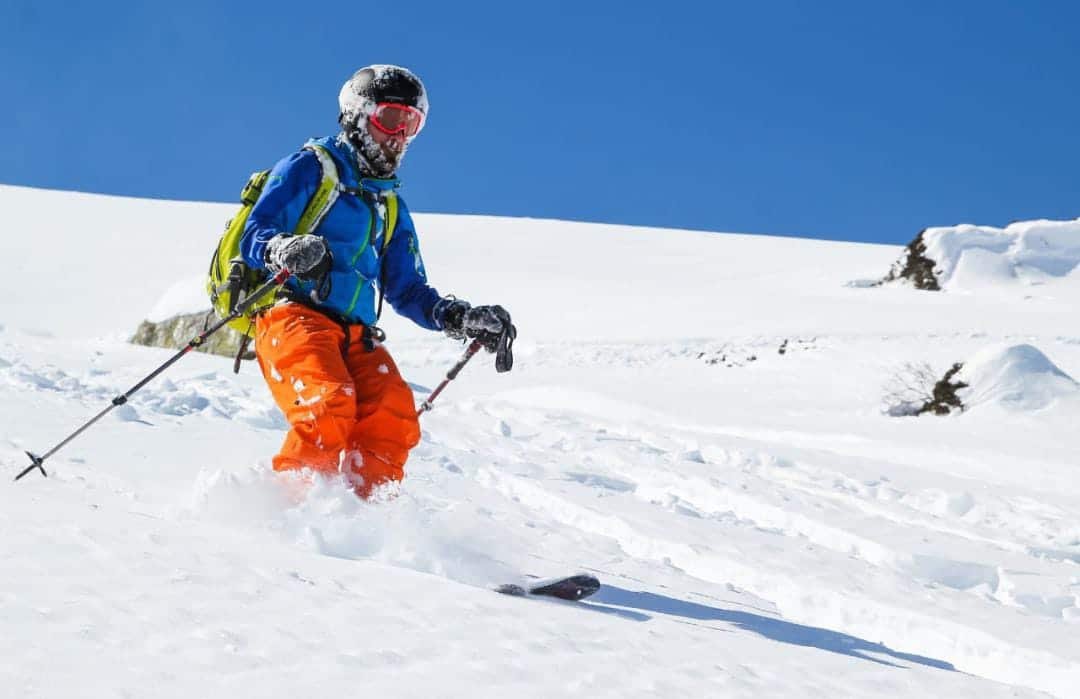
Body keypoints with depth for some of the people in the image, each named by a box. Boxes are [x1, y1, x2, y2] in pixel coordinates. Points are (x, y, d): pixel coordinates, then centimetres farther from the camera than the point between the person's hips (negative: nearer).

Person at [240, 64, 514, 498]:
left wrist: (460, 319, 9)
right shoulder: (309, 168, 8)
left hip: (355, 333, 6)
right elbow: (254, 236, -4)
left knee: (393, 413, -22)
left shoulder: (390, 206, 27)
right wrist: (285, 250, -28)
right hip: (293, 315, -5)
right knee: (329, 403, -31)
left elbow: (406, 289, 26)